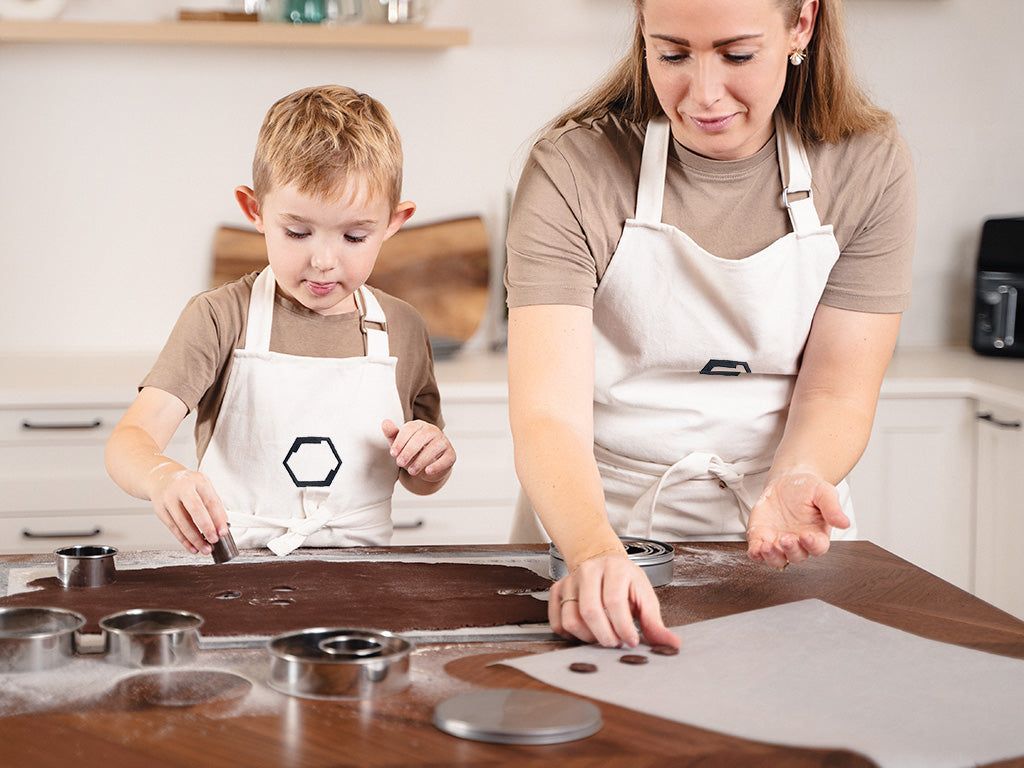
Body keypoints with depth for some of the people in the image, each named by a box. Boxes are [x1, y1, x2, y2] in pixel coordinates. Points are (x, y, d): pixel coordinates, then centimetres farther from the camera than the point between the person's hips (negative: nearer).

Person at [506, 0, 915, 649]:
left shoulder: (870, 167, -4)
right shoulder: (570, 172, -11)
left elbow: (836, 394, -3)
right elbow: (548, 412, -20)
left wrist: (795, 480, -24)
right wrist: (595, 552, -38)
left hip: (778, 546, 1)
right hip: (596, 529, -1)